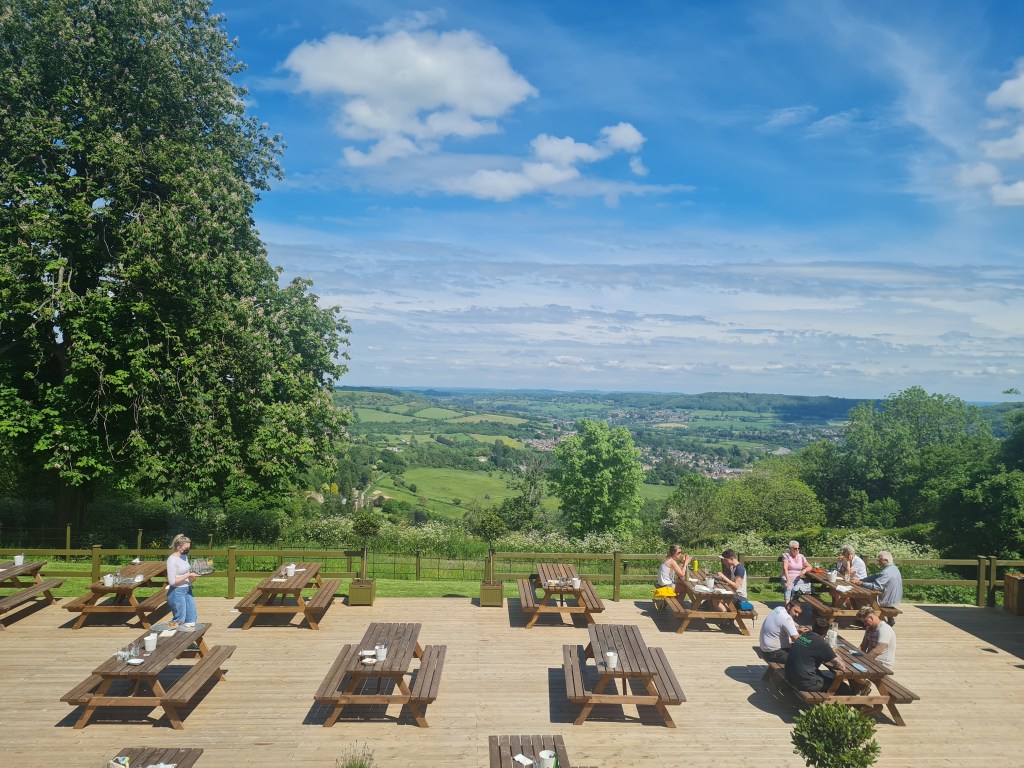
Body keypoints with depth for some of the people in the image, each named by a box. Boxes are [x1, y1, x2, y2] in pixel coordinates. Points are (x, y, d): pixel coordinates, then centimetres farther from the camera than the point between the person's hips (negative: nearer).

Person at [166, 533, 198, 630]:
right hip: (177, 592, -8)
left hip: (187, 590, 8)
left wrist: (192, 576, 1)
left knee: (191, 622, 11)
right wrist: (188, 576, -21)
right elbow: (172, 581, -20)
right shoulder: (172, 560, -18)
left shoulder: (184, 556, 8)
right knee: (179, 621, 2)